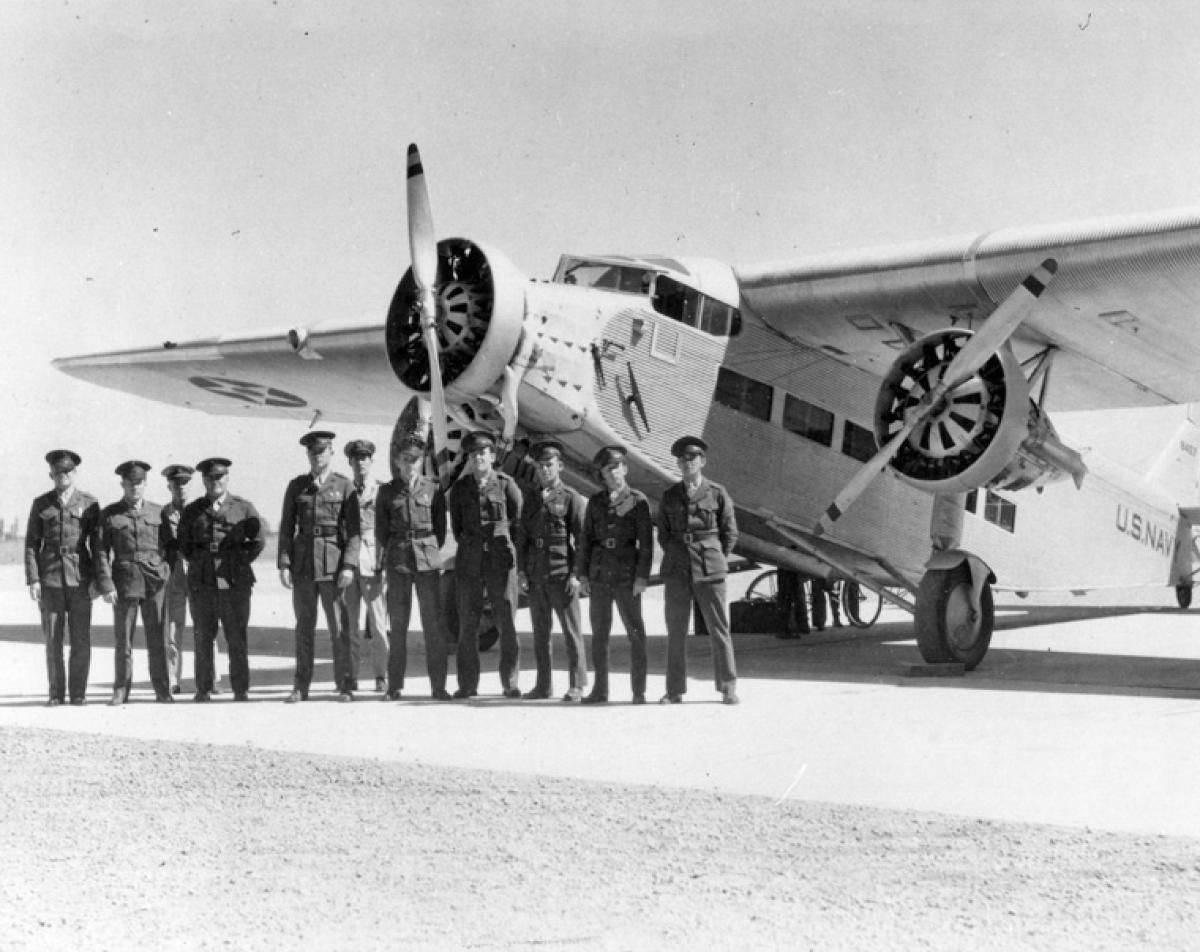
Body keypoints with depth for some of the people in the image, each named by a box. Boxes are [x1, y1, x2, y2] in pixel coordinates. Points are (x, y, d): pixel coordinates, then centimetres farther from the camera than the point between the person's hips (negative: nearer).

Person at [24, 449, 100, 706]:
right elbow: (31, 544, 6)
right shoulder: (41, 504, 7)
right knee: (52, 640, 2)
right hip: (50, 579, 1)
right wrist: (32, 579, -3)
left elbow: (97, 543, 5)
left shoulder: (89, 503, 5)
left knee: (81, 639, -1)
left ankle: (78, 691, 8)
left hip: (80, 579, -1)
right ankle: (56, 692, 11)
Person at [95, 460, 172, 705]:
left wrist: (166, 572, 2)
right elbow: (101, 552, 1)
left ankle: (162, 690, 7)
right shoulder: (109, 514, 5)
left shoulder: (158, 511, 10)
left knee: (157, 638, 0)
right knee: (123, 639, 1)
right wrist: (106, 585, -8)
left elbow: (169, 545, 14)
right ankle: (121, 691, 10)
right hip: (125, 581, -1)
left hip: (155, 581, 1)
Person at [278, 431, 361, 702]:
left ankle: (345, 685, 5)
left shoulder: (344, 486, 2)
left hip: (333, 562, -2)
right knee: (304, 626, 7)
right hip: (303, 562, 2)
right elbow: (286, 528, 9)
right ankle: (301, 687, 12)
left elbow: (353, 530, -1)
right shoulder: (296, 486, 10)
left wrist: (349, 565, -10)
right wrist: (284, 564, 0)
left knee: (339, 627, -2)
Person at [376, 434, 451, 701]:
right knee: (397, 624, 3)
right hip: (397, 562, 1)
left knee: (433, 622, -3)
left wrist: (432, 553, 7)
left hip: (428, 561, -1)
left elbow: (441, 527, 12)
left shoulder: (433, 489, 6)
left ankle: (438, 685, 2)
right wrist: (382, 562, 2)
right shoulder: (387, 491, 9)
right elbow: (381, 530, 9)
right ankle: (394, 686, 9)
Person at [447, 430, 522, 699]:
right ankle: (467, 684, 8)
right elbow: (455, 525, 16)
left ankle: (510, 682, 3)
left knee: (507, 623, -3)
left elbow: (519, 520, 11)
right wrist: (469, 546, 12)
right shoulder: (459, 488, 9)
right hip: (469, 563, 2)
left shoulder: (506, 484, 3)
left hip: (501, 559, -2)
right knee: (468, 624, 2)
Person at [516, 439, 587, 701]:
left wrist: (576, 574, -10)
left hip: (562, 575, -5)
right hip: (535, 576, 5)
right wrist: (521, 570, 7)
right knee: (540, 632, 8)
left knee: (571, 631, -1)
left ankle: (577, 685, 4)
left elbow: (581, 538, -3)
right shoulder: (531, 498, 14)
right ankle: (543, 685, 15)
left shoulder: (571, 498, -1)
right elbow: (523, 535, 16)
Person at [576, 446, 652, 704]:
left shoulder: (638, 501, 1)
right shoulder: (595, 502, 11)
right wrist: (583, 573, 5)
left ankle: (639, 690, 3)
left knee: (635, 632, -3)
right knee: (599, 634, 5)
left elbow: (646, 542, -2)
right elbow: (586, 539, 12)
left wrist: (642, 576, -9)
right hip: (599, 573, 4)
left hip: (626, 574, -3)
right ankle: (600, 690, 12)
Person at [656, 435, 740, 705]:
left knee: (719, 629, -2)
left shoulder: (717, 494, 2)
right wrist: (676, 559, 6)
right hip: (676, 571, 2)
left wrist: (715, 561, 3)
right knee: (676, 631, 3)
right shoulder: (669, 496, 8)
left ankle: (728, 688, 6)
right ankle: (675, 690, 9)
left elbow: (730, 533, 7)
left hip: (709, 571, -2)